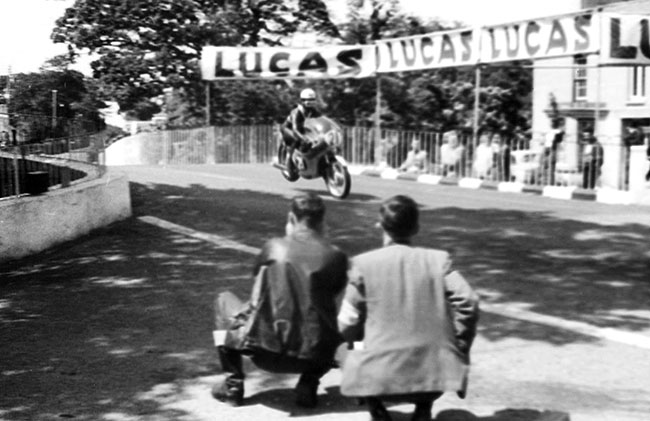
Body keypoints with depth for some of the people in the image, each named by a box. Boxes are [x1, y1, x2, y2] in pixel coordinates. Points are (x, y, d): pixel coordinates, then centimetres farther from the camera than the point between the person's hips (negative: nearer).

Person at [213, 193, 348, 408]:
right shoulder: (336, 257, -2)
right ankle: (308, 385, 13)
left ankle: (233, 384, 20)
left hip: (264, 352, 0)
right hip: (312, 356, 1)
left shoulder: (273, 247, 0)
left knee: (225, 299, 24)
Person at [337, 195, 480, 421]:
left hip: (379, 376, -1)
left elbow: (348, 324, -2)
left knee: (351, 358, 29)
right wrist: (459, 350, 4)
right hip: (431, 374, 1)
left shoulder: (363, 263, -2)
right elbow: (468, 302, -8)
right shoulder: (438, 260, 1)